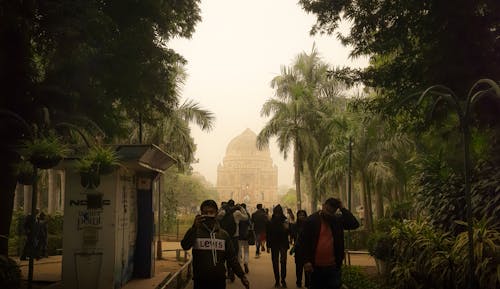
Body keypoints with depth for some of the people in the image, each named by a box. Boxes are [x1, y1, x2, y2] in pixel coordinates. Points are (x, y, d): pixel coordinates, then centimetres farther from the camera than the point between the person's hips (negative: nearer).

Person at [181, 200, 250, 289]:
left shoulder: (224, 234, 7)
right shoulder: (195, 232, -1)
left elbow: (231, 257, 9)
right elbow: (185, 246, -19)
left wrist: (242, 276, 3)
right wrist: (194, 227, -29)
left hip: (219, 281, 2)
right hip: (200, 281, -2)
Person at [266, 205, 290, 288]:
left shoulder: (285, 221, -6)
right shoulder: (271, 222, -2)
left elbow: (288, 233, -5)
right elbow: (268, 234, 2)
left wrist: (287, 229, -26)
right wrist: (268, 245, 1)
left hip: (283, 244, -2)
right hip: (274, 244, 2)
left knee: (283, 262, -6)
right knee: (275, 262, 5)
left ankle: (283, 279, 2)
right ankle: (277, 280, 14)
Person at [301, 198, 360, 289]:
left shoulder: (338, 220, 5)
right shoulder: (311, 220, -2)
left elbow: (355, 224, -7)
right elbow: (304, 242, -2)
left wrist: (342, 209, -8)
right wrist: (306, 261, -9)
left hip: (333, 267, 1)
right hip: (316, 267, -1)